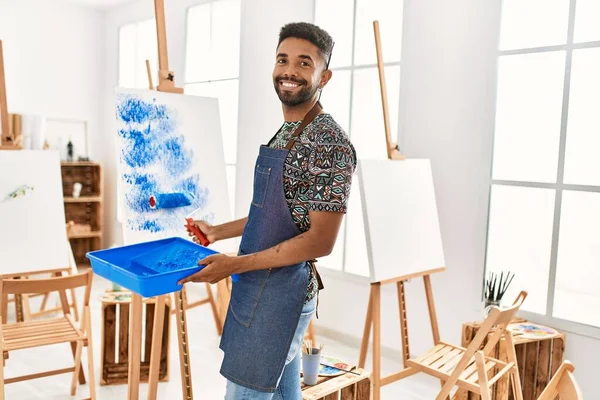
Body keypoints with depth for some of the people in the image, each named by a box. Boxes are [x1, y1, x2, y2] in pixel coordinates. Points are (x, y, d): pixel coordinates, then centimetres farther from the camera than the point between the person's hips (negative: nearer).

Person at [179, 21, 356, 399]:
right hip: (266, 286, 9)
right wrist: (218, 232, 16)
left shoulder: (330, 144, -19)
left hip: (280, 290, -9)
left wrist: (236, 264, -22)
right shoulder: (286, 132, 11)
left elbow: (321, 240, -22)